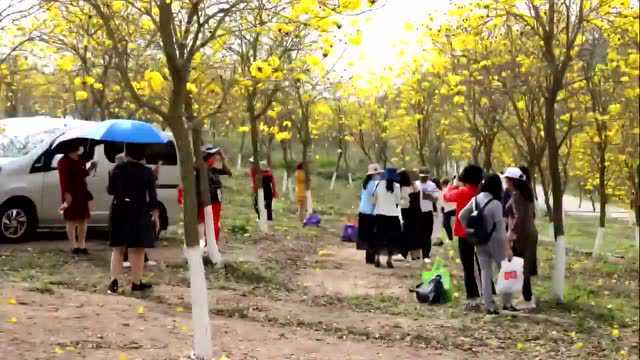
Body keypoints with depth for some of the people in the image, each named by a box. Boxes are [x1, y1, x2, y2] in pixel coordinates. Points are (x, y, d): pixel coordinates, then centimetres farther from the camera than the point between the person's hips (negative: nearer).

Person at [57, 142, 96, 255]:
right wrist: (67, 195, -24)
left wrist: (90, 168, 4)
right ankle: (74, 246, 5)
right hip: (71, 195, -8)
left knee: (83, 220, 10)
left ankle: (82, 245, 17)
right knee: (72, 220, -1)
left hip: (82, 194, 8)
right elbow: (64, 180, -17)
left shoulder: (80, 161, 13)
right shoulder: (64, 162, -12)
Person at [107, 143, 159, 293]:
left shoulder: (117, 169, -2)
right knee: (137, 250, 6)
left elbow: (110, 190, 6)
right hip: (139, 213, -2)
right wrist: (155, 216, 0)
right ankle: (136, 283, 10)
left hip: (119, 212, 2)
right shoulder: (147, 172, -8)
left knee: (117, 248, 11)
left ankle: (114, 280, 0)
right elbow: (152, 196, -7)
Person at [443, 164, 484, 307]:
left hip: (465, 234, -5)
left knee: (468, 267, 0)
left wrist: (454, 185, 17)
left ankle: (472, 298, -2)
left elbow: (447, 196, -1)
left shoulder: (462, 192, -15)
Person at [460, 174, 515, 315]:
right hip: (495, 242, -5)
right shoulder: (495, 203, -19)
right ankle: (507, 303, 15)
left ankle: (489, 306, 11)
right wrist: (505, 244, -11)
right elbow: (500, 227, -17)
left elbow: (462, 216, 6)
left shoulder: (475, 200, -1)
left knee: (485, 273, 10)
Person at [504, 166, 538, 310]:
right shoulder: (527, 193, 12)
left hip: (520, 235, -9)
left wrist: (511, 233, -21)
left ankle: (528, 300, 2)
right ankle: (528, 297, 21)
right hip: (531, 232, 9)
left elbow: (519, 217, -23)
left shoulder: (516, 195, -14)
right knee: (526, 266, 15)